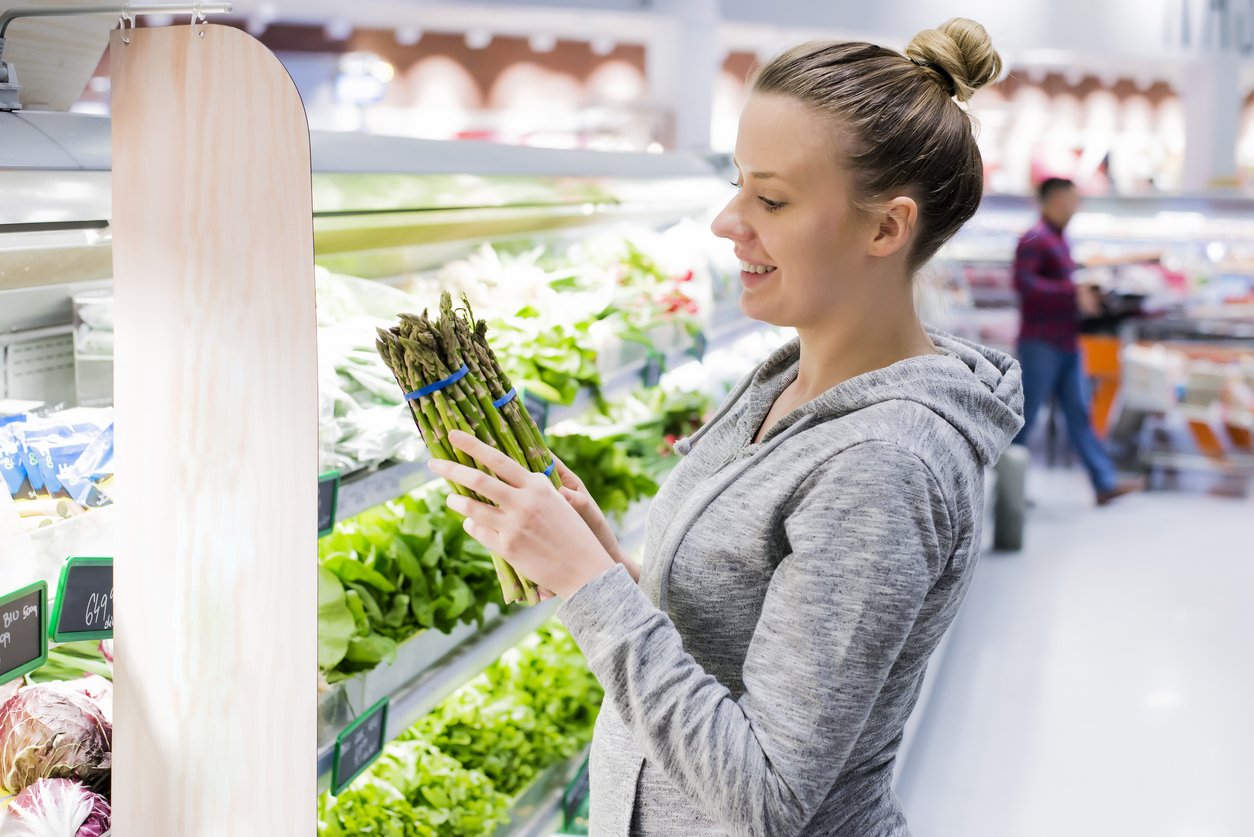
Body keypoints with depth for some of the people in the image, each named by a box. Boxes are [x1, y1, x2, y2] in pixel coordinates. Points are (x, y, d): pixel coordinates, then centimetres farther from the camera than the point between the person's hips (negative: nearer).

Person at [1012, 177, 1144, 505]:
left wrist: (1085, 294, 10)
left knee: (1079, 413, 5)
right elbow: (1023, 282, -25)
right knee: (1026, 414, -1)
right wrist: (1074, 292, -25)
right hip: (1041, 344, -9)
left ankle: (1105, 483, 2)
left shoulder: (1059, 241, 18)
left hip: (1067, 343, 9)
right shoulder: (1034, 240, -12)